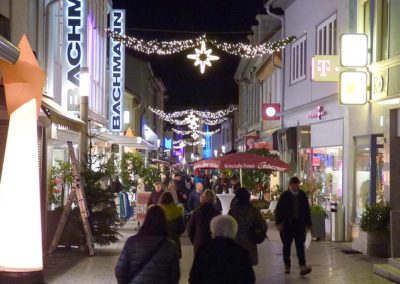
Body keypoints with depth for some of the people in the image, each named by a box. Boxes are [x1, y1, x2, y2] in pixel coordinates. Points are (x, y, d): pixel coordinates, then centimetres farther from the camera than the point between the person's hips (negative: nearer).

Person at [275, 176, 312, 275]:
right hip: (287, 224, -1)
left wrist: (308, 223, 11)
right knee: (287, 245, 8)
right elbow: (278, 210, -3)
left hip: (300, 224, 1)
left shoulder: (302, 195, 7)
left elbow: (307, 210, 13)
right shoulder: (284, 196, -2)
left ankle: (302, 266, -13)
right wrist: (278, 223, -12)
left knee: (300, 245, -6)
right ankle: (287, 265, 20)